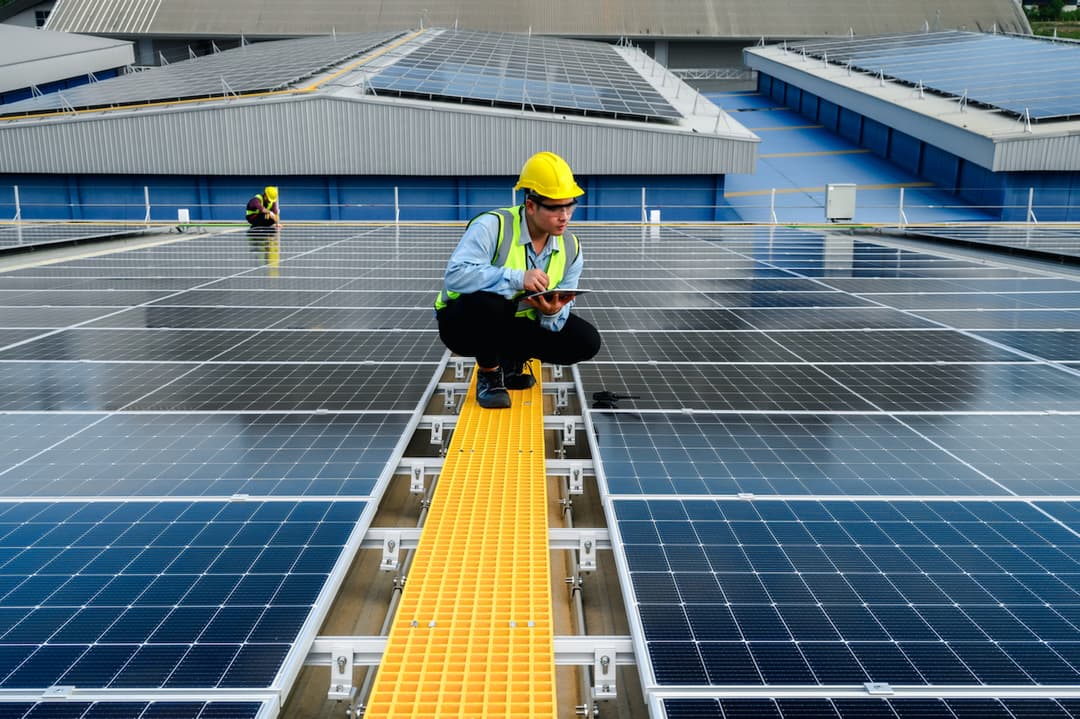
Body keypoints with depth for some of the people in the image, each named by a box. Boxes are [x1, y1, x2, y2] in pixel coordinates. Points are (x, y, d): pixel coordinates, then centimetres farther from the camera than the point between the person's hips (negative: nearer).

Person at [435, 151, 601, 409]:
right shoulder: (491, 226, -23)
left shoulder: (571, 249, -3)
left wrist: (553, 313, -28)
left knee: (586, 341, -12)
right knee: (486, 301, -41)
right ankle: (488, 374, -12)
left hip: (518, 325, 6)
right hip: (464, 322, -5)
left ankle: (510, 359, 11)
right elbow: (455, 276, -35)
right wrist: (516, 278, -40)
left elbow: (561, 314, -2)